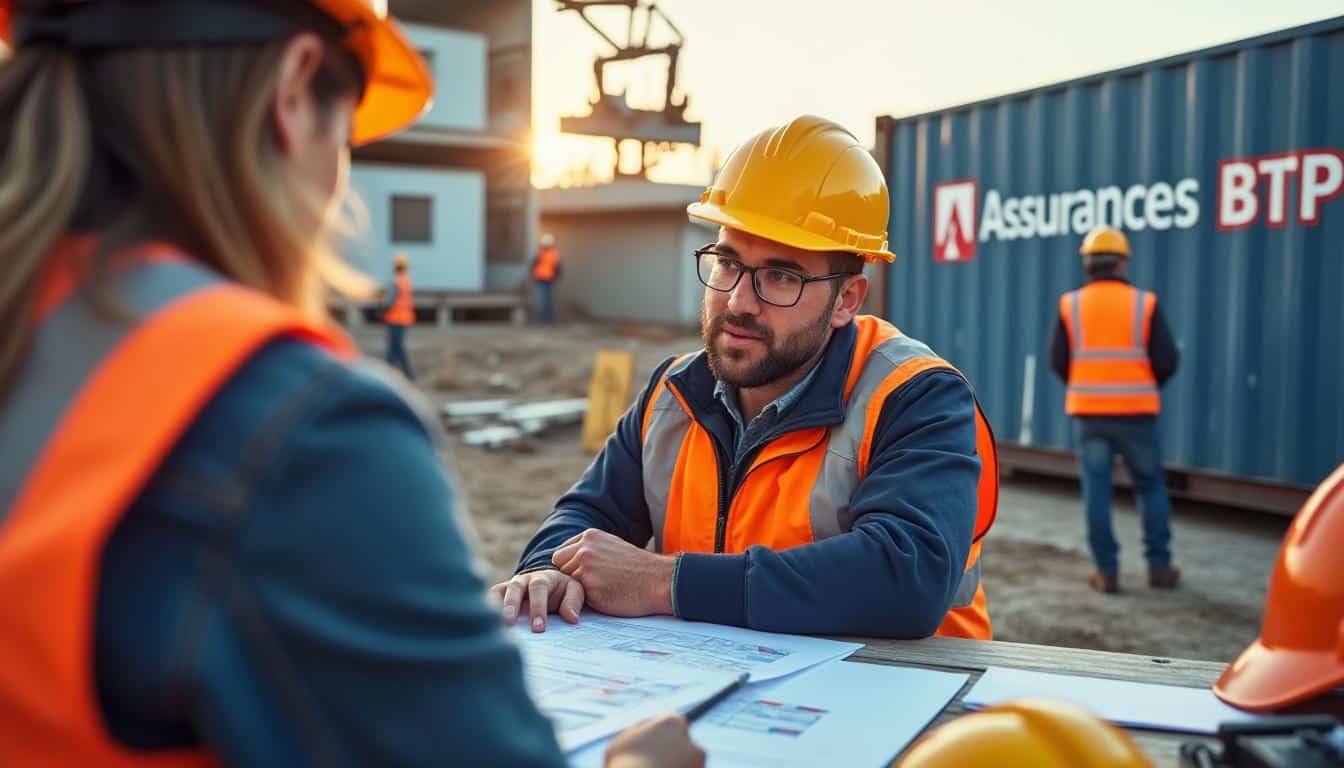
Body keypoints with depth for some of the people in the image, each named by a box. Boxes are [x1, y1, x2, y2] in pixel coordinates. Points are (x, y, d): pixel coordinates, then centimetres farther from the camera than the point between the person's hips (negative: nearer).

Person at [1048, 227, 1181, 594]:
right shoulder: (1144, 304, -4)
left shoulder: (1071, 305, -2)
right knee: (1151, 487, 14)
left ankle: (1107, 571, 7)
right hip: (1135, 411, 0)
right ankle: (1159, 566, 16)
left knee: (1096, 489, 5)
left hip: (1088, 411, 1)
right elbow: (1167, 360, -5)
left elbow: (1058, 361, -3)